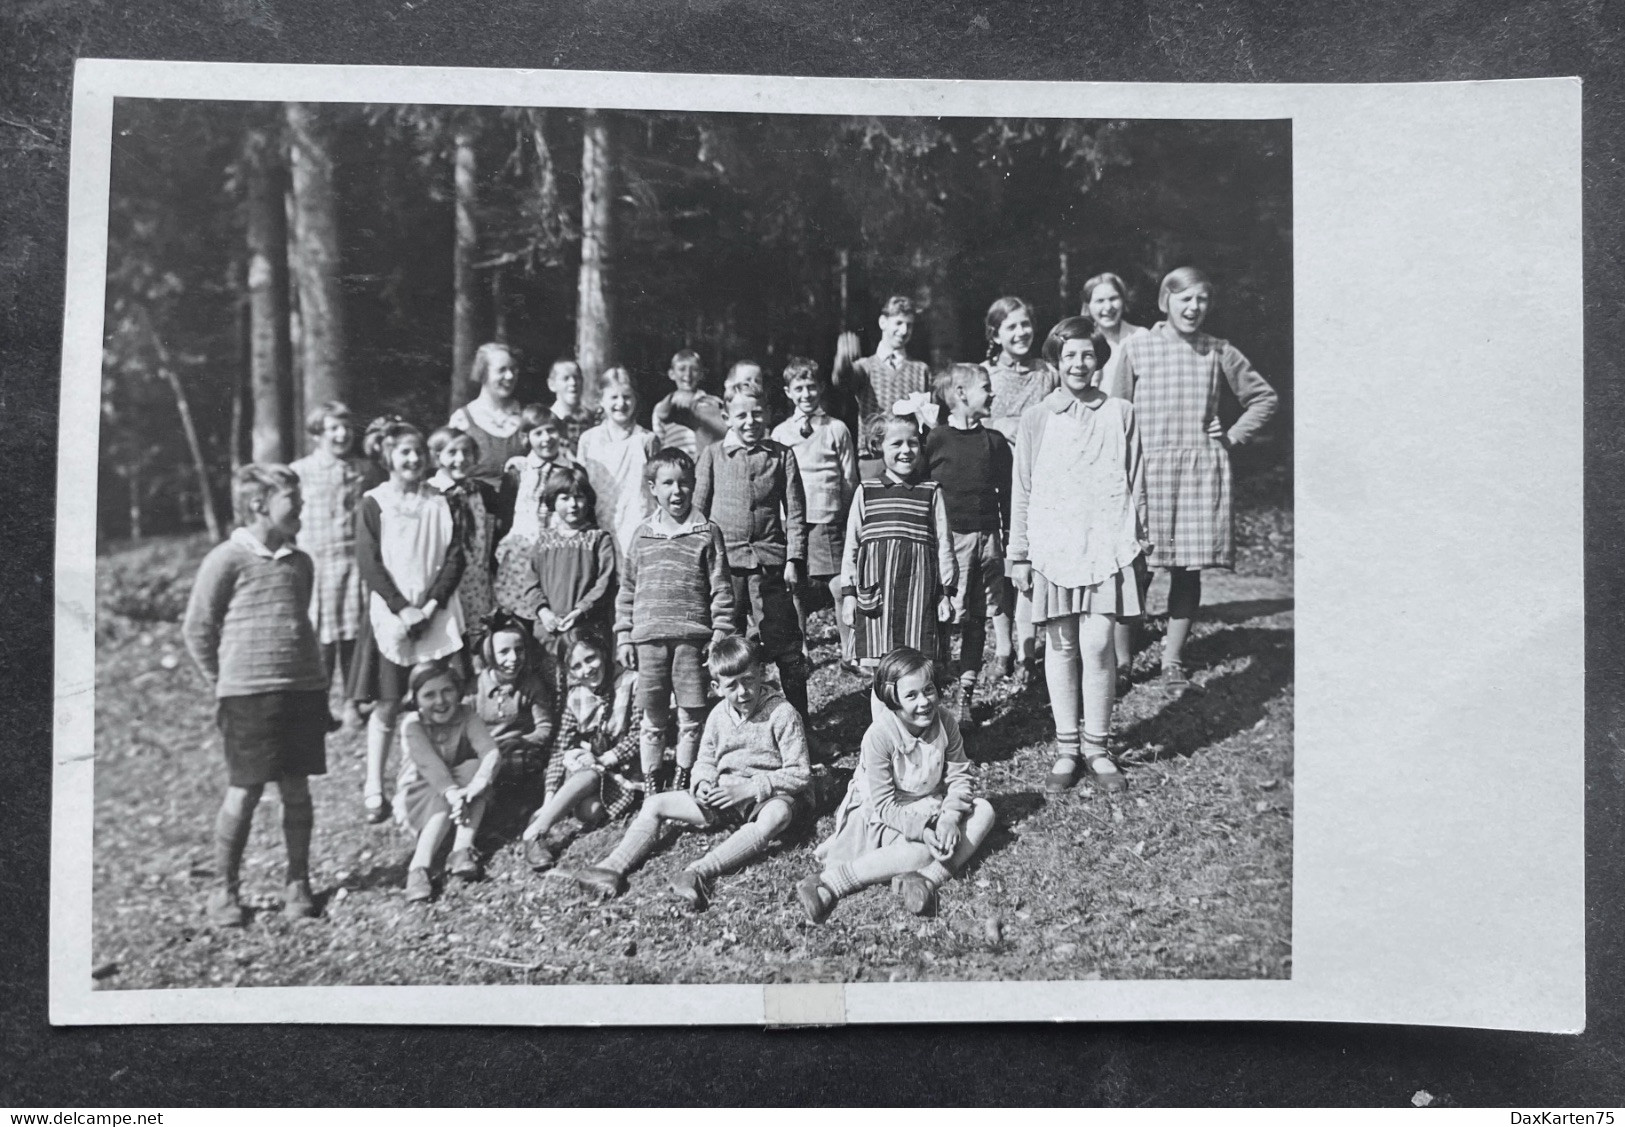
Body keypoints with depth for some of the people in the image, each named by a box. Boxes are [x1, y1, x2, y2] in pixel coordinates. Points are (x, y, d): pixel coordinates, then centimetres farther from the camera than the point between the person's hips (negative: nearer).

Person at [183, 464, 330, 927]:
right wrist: (224, 684, 3)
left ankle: (298, 882, 19)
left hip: (304, 688, 5)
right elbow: (196, 629, -2)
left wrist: (314, 678, 16)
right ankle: (224, 889, 14)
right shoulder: (227, 559, -7)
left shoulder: (300, 562, 11)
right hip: (248, 693, -5)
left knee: (297, 788, 8)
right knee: (245, 792, 1)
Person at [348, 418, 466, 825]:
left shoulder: (441, 504, 9)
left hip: (437, 615, 2)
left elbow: (455, 558, 4)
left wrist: (432, 603, -9)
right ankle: (374, 791, 8)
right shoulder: (374, 503, 1)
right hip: (391, 614, -2)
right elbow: (369, 562, -5)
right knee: (387, 705, 0)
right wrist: (403, 608, -13)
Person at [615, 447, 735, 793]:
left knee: (691, 719, 4)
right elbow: (627, 590, 13)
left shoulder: (706, 533, 1)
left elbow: (721, 589, 1)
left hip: (692, 638, -2)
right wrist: (624, 637, 8)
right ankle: (650, 784, 19)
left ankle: (683, 783, 20)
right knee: (652, 720, 8)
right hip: (649, 638, 2)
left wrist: (721, 633, -5)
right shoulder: (642, 535, 9)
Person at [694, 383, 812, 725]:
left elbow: (795, 512, 5)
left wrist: (794, 559, -3)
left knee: (784, 644, 3)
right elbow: (698, 509, 8)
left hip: (769, 560, 0)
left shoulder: (781, 456, 5)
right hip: (724, 562, 1)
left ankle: (799, 720, 14)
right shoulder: (713, 455, 5)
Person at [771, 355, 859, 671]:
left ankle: (849, 653, 7)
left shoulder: (837, 429, 5)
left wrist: (849, 520, 6)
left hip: (828, 519, -2)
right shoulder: (780, 433, 10)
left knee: (841, 588, -6)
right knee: (793, 589, 5)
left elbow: (849, 479, 8)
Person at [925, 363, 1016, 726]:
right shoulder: (935, 440, -3)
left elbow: (1006, 493, 11)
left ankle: (966, 696, 15)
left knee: (976, 618, 7)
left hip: (987, 536, 4)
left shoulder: (995, 441, 8)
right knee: (942, 618, -4)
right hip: (948, 538, -3)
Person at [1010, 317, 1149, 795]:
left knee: (1097, 645, -5)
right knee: (1061, 646, 5)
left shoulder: (1120, 413, 8)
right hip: (1053, 546, 1)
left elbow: (1137, 485, 10)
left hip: (1107, 545, -1)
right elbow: (1023, 492, 9)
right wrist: (1018, 555, 6)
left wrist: (1139, 543, 7)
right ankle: (1066, 747, 15)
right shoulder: (1036, 419, 8)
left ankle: (1097, 747, 8)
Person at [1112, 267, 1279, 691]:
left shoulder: (1219, 353, 8)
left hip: (1202, 470, 2)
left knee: (1188, 568, 3)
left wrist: (1234, 435, 6)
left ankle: (1172, 660, 15)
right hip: (1148, 468, -2)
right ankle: (1122, 657, 7)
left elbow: (1264, 397, 17)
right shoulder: (1137, 347, 4)